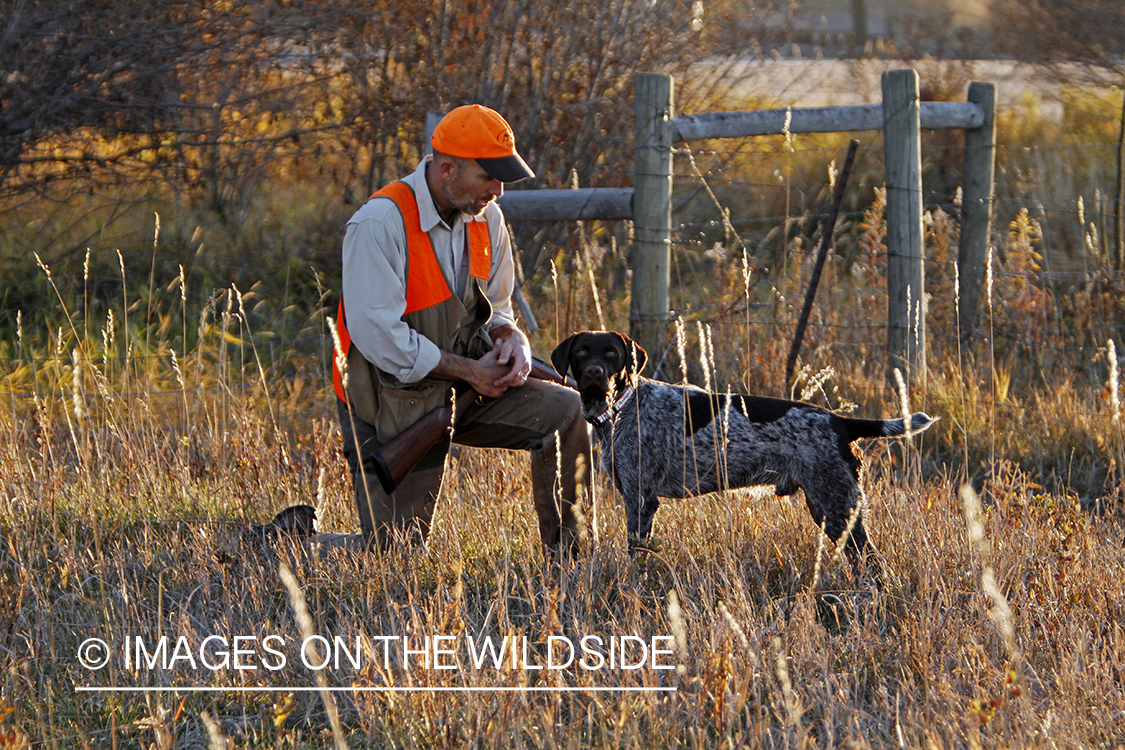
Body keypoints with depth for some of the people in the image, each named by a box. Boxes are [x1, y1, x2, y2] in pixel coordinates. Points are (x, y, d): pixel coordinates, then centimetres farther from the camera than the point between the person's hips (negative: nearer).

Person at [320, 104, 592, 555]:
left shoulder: (485, 217, 1)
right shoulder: (380, 224, -22)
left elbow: (494, 309, 15)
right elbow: (377, 335, -26)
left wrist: (510, 339, -11)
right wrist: (469, 371, -21)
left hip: (464, 389, 6)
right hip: (392, 407, -6)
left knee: (564, 410, -15)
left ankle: (567, 562, -4)